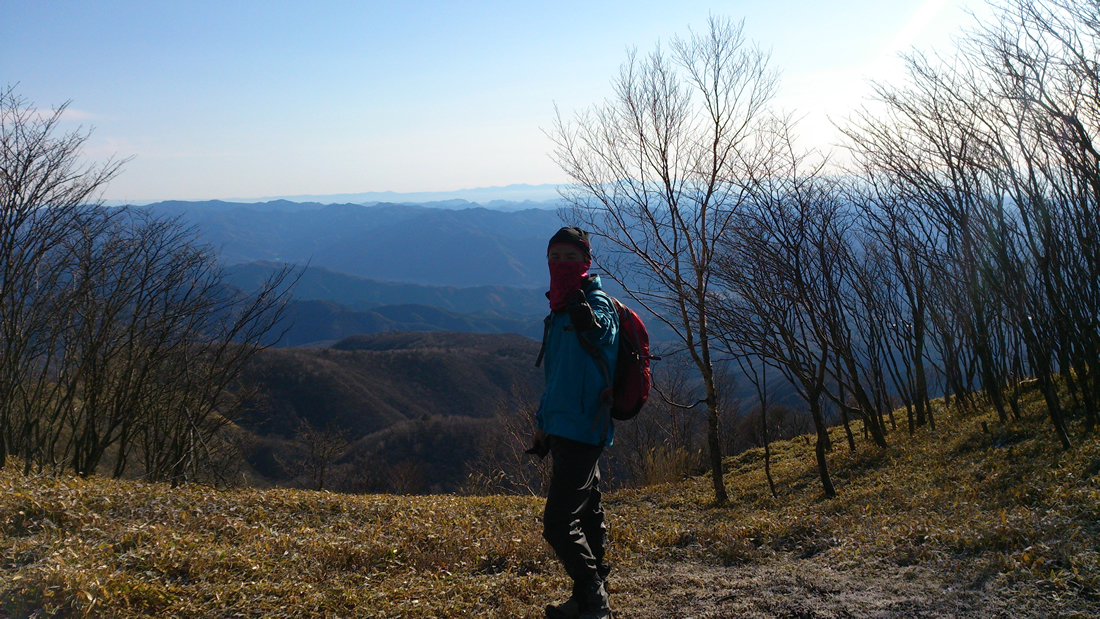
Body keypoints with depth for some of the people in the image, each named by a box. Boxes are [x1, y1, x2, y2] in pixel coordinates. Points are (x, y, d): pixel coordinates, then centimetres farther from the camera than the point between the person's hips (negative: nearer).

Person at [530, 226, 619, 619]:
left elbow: (602, 331, -31)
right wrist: (544, 422, 26)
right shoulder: (560, 310, 17)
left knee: (559, 522, -12)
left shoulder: (597, 303, -10)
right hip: (565, 427, 10)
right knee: (586, 516, 17)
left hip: (583, 429, -10)